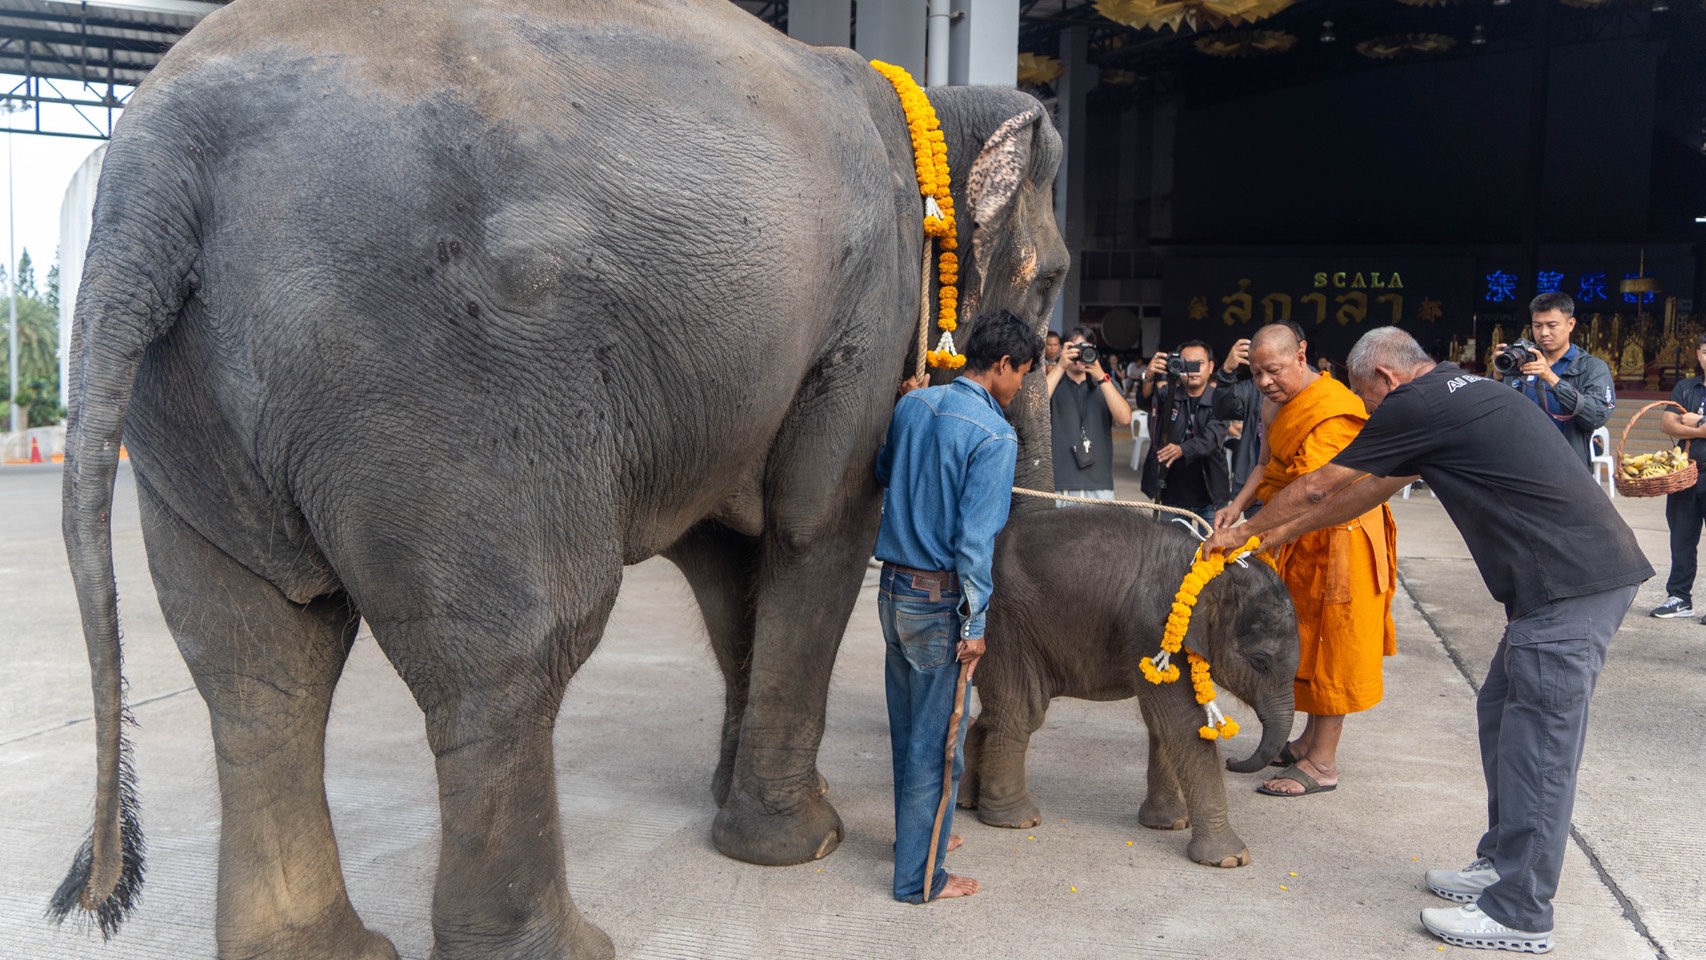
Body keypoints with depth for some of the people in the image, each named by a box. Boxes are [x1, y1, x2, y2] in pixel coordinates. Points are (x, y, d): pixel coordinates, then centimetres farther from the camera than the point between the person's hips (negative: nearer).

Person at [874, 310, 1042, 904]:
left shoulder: (912, 405, 5)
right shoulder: (994, 435, -16)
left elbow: (882, 472, 23)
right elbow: (975, 537, -20)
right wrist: (974, 623, -15)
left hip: (894, 588, 7)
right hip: (939, 600, -7)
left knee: (907, 728, 20)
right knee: (937, 739, 4)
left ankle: (917, 833, 37)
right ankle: (919, 877, 14)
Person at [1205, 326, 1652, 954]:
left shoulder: (1416, 405, -10)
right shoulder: (1461, 392, 20)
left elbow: (1319, 487, -1)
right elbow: (1374, 489, 27)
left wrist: (1243, 532, 13)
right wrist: (1283, 532, 31)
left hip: (1571, 584, -10)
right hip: (1579, 575, 10)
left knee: (1537, 742, -4)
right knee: (1503, 714, 17)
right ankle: (1502, 864, 27)